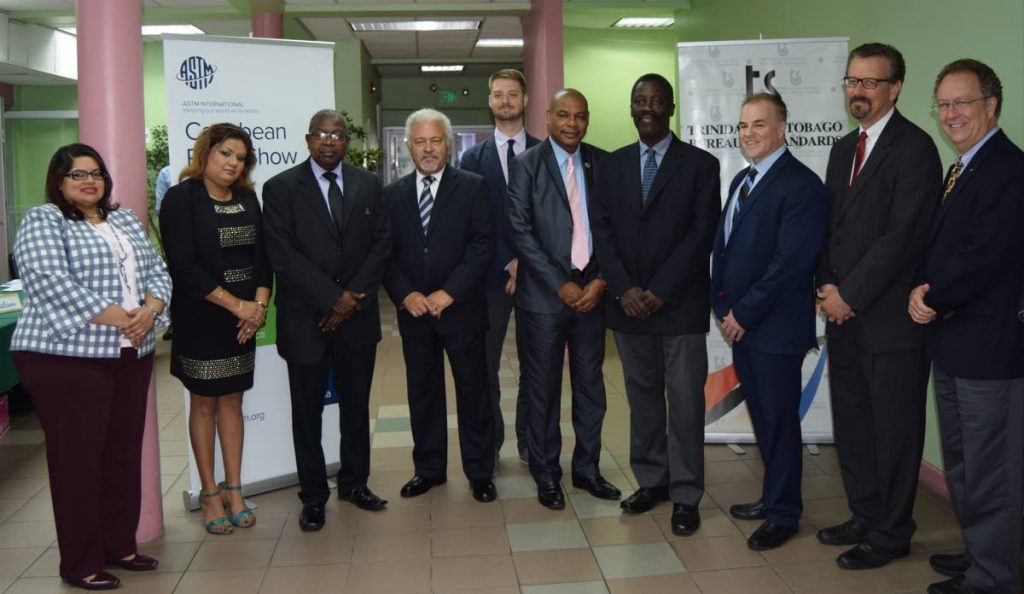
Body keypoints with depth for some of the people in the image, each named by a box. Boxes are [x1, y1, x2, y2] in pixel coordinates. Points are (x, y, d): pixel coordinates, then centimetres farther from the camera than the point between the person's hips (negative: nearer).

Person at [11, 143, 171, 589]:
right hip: (67, 358, -6)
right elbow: (49, 281, -17)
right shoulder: (42, 221, -3)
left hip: (131, 355, 6)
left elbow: (156, 272, 11)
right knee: (77, 459, 1)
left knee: (124, 453, 11)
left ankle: (119, 545, 25)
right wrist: (115, 318, -19)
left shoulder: (126, 220, 16)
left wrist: (149, 311, -10)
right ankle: (80, 563, 11)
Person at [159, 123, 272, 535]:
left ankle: (233, 490, 19)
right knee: (204, 404, 6)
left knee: (232, 401, 11)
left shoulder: (247, 198, 7)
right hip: (201, 320, -4)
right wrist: (236, 305, -17)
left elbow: (261, 254, 5)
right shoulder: (181, 198, -9)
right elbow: (184, 266, -16)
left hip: (244, 319, 5)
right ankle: (209, 493, 17)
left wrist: (259, 304, -9)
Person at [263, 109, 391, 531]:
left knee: (356, 403, 13)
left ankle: (355, 482, 28)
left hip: (358, 315, 3)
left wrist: (354, 298, -9)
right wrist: (333, 298, -14)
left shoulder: (368, 184, 7)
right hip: (305, 318, -3)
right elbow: (283, 255, -10)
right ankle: (313, 496, 19)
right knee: (308, 409, 7)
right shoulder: (281, 188, -3)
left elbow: (381, 244, 3)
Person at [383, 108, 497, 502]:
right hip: (413, 311, 3)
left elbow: (482, 245, -8)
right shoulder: (393, 195, 8)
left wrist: (449, 292, -15)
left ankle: (479, 473, 18)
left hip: (461, 308, -3)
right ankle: (429, 468, 27)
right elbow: (386, 252, 5)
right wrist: (405, 294, -10)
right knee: (422, 392, 12)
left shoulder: (473, 187, -1)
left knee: (474, 392, 5)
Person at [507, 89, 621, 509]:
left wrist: (601, 280, -6)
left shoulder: (602, 163, 7)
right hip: (544, 294, -3)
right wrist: (561, 284, -13)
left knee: (590, 384, 11)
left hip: (592, 292, 3)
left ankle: (586, 469, 27)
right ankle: (546, 475, 20)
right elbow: (519, 231, -10)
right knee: (544, 388, 6)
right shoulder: (526, 165, -3)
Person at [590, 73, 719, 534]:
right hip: (628, 305, 3)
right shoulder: (614, 165, 10)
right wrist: (624, 289, -8)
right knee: (642, 397, 11)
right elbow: (602, 231, 5)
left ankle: (685, 495, 11)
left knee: (685, 401, 1)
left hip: (680, 305, -3)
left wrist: (660, 291, -13)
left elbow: (701, 234, -8)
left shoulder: (700, 164, -1)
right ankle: (651, 481, 24)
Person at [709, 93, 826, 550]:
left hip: (775, 327, -7)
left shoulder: (801, 185, -14)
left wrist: (744, 314, -16)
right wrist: (722, 307, 5)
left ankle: (783, 514, 20)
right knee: (762, 417, 17)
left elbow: (791, 261, -21)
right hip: (739, 324, 8)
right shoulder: (741, 180, 14)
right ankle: (773, 497, 32)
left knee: (779, 420, 5)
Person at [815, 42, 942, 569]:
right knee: (851, 425, 15)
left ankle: (890, 535, 20)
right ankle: (865, 517, 31)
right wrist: (827, 287, -1)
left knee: (893, 430, 5)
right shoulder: (843, 149, 15)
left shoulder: (914, 147, -10)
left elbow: (904, 234, -18)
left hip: (890, 317, -7)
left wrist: (850, 295, -15)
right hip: (844, 313, 8)